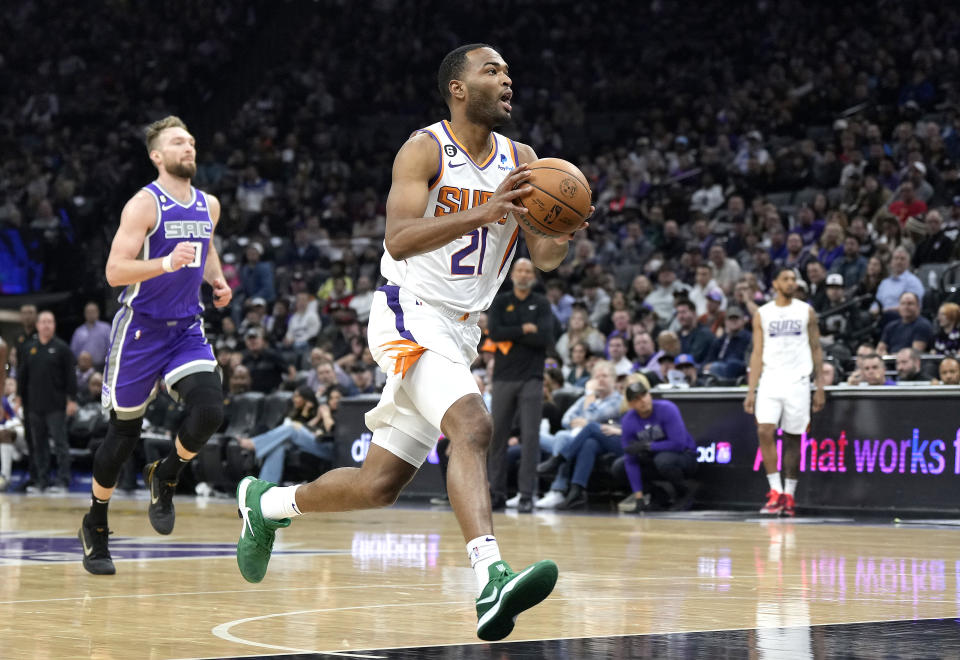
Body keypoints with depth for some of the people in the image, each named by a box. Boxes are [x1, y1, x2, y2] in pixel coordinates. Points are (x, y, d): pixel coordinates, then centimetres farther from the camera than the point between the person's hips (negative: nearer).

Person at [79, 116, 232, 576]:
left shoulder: (209, 206, 7)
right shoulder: (144, 204, -12)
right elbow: (114, 271, -19)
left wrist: (217, 279, 9)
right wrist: (166, 263, -33)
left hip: (187, 329, 5)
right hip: (141, 329, -4)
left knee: (209, 408, -19)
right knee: (125, 430, 3)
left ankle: (165, 478, 10)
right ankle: (95, 526, 23)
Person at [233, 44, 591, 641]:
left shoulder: (520, 161, 8)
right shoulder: (426, 149, -10)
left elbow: (544, 257, 4)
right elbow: (398, 240, -23)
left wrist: (565, 233, -20)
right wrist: (482, 214, -35)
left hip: (459, 333, 7)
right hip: (412, 315, -7)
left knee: (378, 485, 10)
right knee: (473, 426, -32)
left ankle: (267, 503, 34)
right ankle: (492, 579, -45)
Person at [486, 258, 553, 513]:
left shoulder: (542, 304, 7)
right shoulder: (500, 302, 9)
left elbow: (544, 337, -9)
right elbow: (494, 332, -7)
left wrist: (509, 334, -8)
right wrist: (524, 330, -10)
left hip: (531, 377, -1)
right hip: (504, 377, 1)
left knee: (530, 437, -7)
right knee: (497, 435, 2)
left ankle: (526, 494, -6)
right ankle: (496, 492, 11)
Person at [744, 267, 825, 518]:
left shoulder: (806, 312, 6)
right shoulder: (762, 315, 7)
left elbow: (816, 350, 8)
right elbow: (757, 353, 6)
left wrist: (820, 387, 2)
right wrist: (751, 390, -1)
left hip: (797, 382, 0)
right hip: (770, 381, 0)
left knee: (793, 438, 3)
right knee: (765, 432, -16)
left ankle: (789, 495, 11)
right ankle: (776, 491, -11)